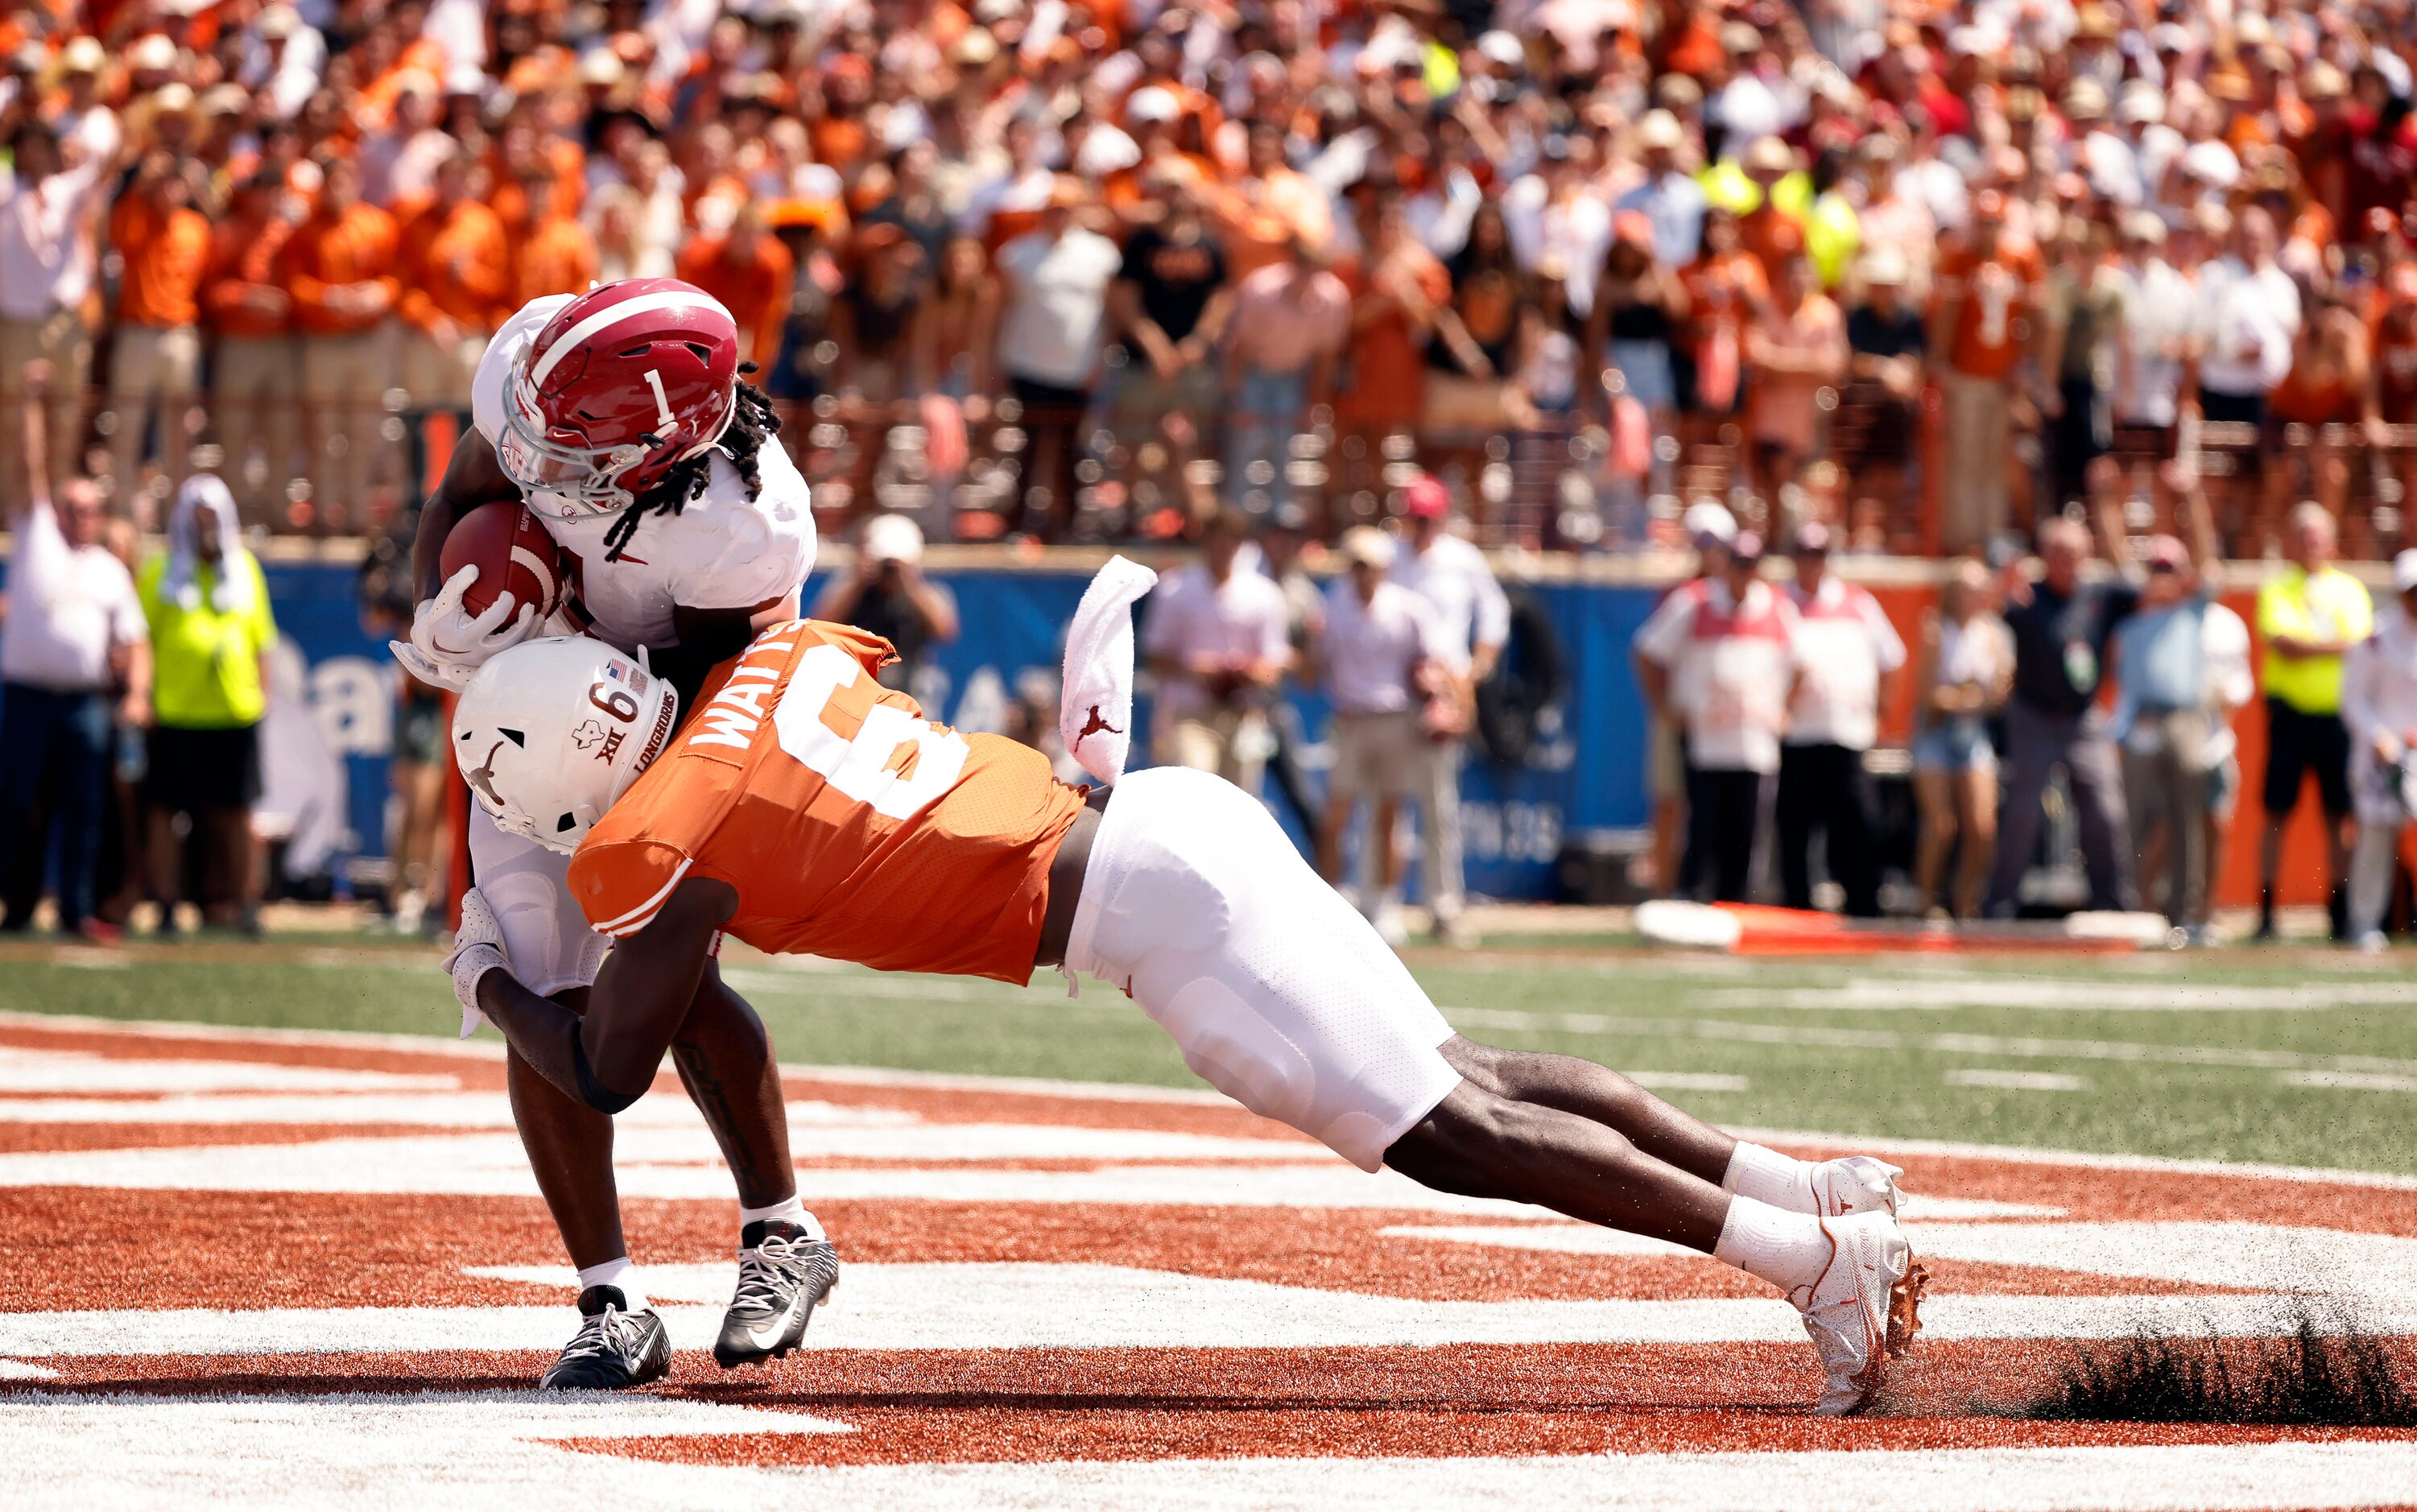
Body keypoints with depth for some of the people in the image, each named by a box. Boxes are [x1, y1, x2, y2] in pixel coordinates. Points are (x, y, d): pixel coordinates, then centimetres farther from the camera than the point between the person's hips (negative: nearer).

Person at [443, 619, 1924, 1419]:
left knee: (1455, 1132, -7)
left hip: (1154, 910, -8)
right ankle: (1816, 1185, 10)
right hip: (1167, 816, 8)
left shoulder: (663, 845, -8)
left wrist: (492, 981, 20)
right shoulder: (775, 659, 12)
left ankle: (1811, 1253, -12)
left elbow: (608, 1074, 4)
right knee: (1465, 1079, 12)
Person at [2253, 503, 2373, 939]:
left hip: (2338, 714, 2)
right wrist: (2341, 646, -9)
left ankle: (2339, 913, 5)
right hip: (2290, 711, -2)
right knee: (2277, 812, -2)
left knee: (2339, 814, 1)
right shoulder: (2277, 588, 4)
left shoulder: (2350, 589, 13)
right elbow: (2285, 643, -10)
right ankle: (2266, 914, 1)